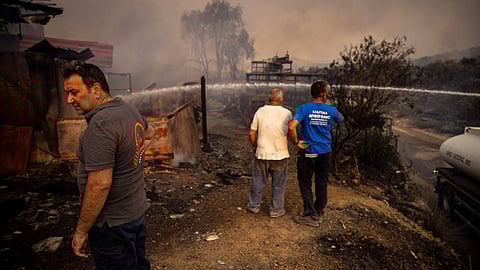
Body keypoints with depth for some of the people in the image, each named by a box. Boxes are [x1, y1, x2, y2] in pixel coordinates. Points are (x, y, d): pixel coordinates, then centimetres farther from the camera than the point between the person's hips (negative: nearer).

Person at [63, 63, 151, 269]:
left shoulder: (100, 124, -25)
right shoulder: (130, 110, 4)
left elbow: (100, 184, -27)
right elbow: (144, 124, 28)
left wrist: (81, 231, -17)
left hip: (112, 224, -9)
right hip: (137, 212, 9)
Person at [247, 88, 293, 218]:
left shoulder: (260, 111, -5)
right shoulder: (287, 113, -9)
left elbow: (251, 134, -2)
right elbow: (291, 134, -5)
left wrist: (255, 146, 13)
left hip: (262, 153, 2)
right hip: (280, 155, -1)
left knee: (258, 181, 16)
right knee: (278, 184, 13)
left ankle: (254, 206, 30)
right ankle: (276, 210, 24)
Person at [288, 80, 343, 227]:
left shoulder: (304, 108, -12)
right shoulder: (331, 110, -4)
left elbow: (291, 127, -26)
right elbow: (340, 119, 20)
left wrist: (296, 142, -11)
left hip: (307, 152, -3)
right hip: (324, 152, 3)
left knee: (305, 183, 9)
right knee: (321, 183, 18)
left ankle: (311, 216, 10)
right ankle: (319, 210, 35)